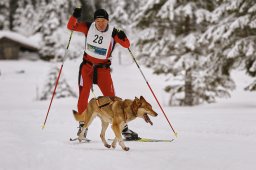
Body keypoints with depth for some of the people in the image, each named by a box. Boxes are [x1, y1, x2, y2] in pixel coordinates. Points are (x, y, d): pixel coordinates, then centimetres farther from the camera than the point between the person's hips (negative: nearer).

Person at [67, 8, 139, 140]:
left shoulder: (112, 32, -11)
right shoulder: (89, 27, -5)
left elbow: (126, 45, -18)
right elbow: (71, 26, -5)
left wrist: (122, 37, -40)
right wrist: (75, 16, -23)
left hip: (103, 69, -1)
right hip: (87, 67, 2)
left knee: (111, 99, -5)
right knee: (83, 97, -4)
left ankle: (123, 128, -1)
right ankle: (82, 126, 8)